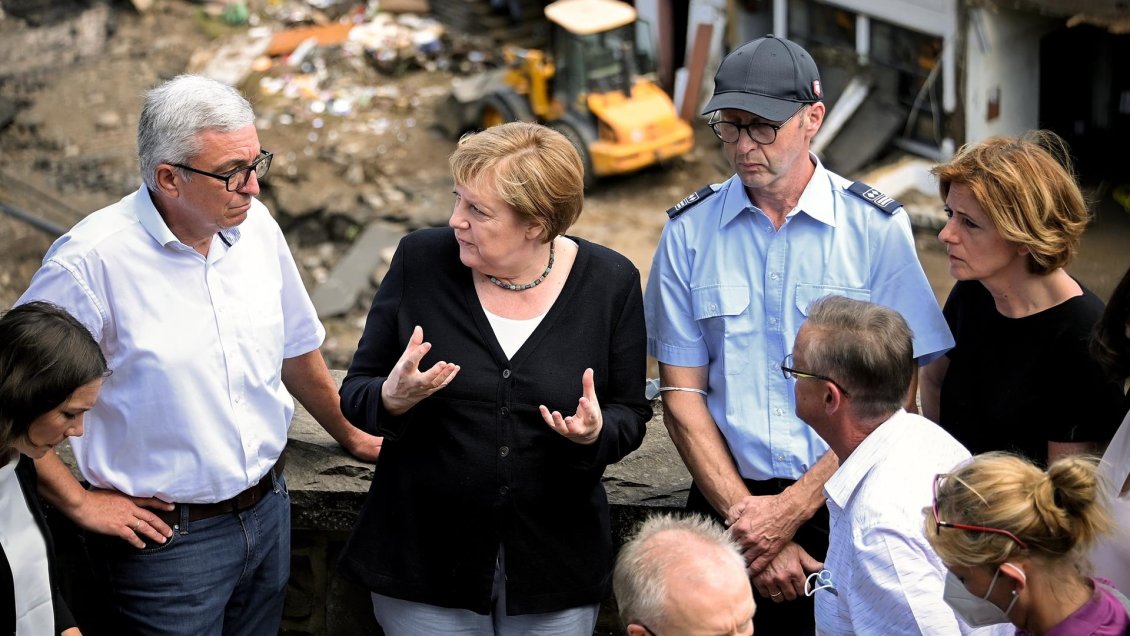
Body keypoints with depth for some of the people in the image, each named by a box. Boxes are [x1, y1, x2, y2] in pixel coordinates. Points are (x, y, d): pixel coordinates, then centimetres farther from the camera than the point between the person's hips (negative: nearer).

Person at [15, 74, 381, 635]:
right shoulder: (92, 261, -20)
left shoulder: (256, 226, 0)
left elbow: (295, 348, 16)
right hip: (168, 540, -6)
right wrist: (78, 502, -11)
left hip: (267, 510, 6)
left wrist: (349, 435, 26)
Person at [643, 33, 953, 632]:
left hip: (842, 506, -1)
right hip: (725, 503, 1)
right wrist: (748, 518, -10)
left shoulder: (877, 227, -5)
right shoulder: (688, 231, 1)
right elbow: (682, 393, -1)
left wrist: (790, 509, -13)